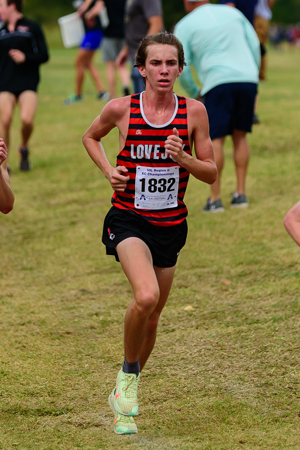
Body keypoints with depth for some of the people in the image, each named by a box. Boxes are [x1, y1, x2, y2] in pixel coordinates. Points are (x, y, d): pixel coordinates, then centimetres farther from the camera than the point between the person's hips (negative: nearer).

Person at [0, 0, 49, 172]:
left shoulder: (32, 28, 2)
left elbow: (44, 55, -2)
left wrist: (25, 58, -15)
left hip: (28, 84, -3)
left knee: (27, 120, -18)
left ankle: (24, 149, 13)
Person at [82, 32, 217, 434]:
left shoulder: (194, 111, -2)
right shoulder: (121, 109, -6)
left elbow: (211, 173, 4)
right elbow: (90, 137, 15)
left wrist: (183, 159, -16)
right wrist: (108, 170, -2)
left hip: (170, 224, 3)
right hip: (128, 219, -3)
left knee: (151, 315, 12)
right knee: (146, 296, -28)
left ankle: (124, 398, 34)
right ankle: (128, 374, -3)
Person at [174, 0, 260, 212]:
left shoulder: (185, 25, 8)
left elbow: (182, 69, 3)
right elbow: (255, 46, 14)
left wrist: (194, 93, 17)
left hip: (218, 83, -4)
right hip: (248, 78, 4)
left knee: (215, 140, -3)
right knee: (240, 136, 14)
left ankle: (215, 199, -7)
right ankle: (241, 193, 11)